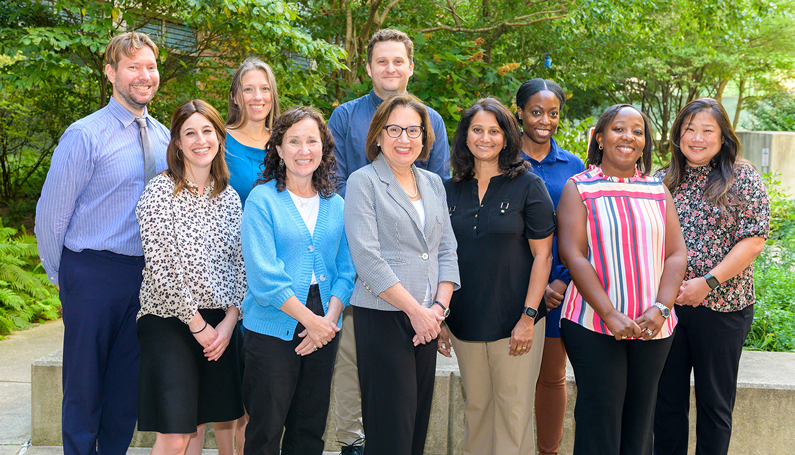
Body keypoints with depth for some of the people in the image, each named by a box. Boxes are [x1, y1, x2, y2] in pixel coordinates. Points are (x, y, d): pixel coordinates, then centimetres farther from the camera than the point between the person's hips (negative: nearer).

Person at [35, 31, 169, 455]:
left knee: (127, 384, 14)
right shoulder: (85, 135, -10)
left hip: (146, 274, 5)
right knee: (84, 384, 5)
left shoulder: (162, 137, 7)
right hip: (93, 274, -5)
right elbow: (51, 213, -6)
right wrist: (61, 274, 1)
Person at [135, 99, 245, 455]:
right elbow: (159, 267, -12)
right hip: (169, 320, -5)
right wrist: (196, 324, -10)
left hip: (220, 323, 5)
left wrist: (230, 320, -3)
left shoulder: (230, 198, 10)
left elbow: (240, 264, 10)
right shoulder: (160, 191, -8)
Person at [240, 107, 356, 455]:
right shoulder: (262, 200, -4)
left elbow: (346, 270, 8)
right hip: (273, 330, -4)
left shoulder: (336, 205, 11)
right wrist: (311, 321, -12)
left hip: (324, 331, 4)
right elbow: (263, 276, -12)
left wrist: (329, 319, -8)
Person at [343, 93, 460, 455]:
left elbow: (447, 249, 13)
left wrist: (439, 306, -2)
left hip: (427, 319, 6)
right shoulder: (363, 182, -3)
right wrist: (415, 309, -13)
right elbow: (367, 258, -12)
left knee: (419, 422, 8)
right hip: (382, 316, -6)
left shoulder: (433, 183, 15)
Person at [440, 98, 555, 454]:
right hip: (464, 320, 4)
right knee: (475, 407, 11)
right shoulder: (451, 190, 7)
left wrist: (528, 317, -12)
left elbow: (542, 255, -5)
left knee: (513, 410, 2)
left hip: (514, 321, -3)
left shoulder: (528, 186, -4)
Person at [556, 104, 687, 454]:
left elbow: (676, 254, 6)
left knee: (641, 418, 9)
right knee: (600, 417, -2)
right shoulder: (579, 188, 1)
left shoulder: (658, 191, 12)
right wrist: (610, 314, -16)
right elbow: (573, 255, -9)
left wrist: (660, 308, -9)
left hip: (652, 327, 4)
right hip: (594, 325, -4)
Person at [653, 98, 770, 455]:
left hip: (722, 306, -3)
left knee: (714, 400, 7)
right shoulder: (661, 180, 7)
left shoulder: (743, 178, -3)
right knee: (666, 396, 10)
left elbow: (753, 240, -9)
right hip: (666, 305, 3)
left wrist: (708, 282, -16)